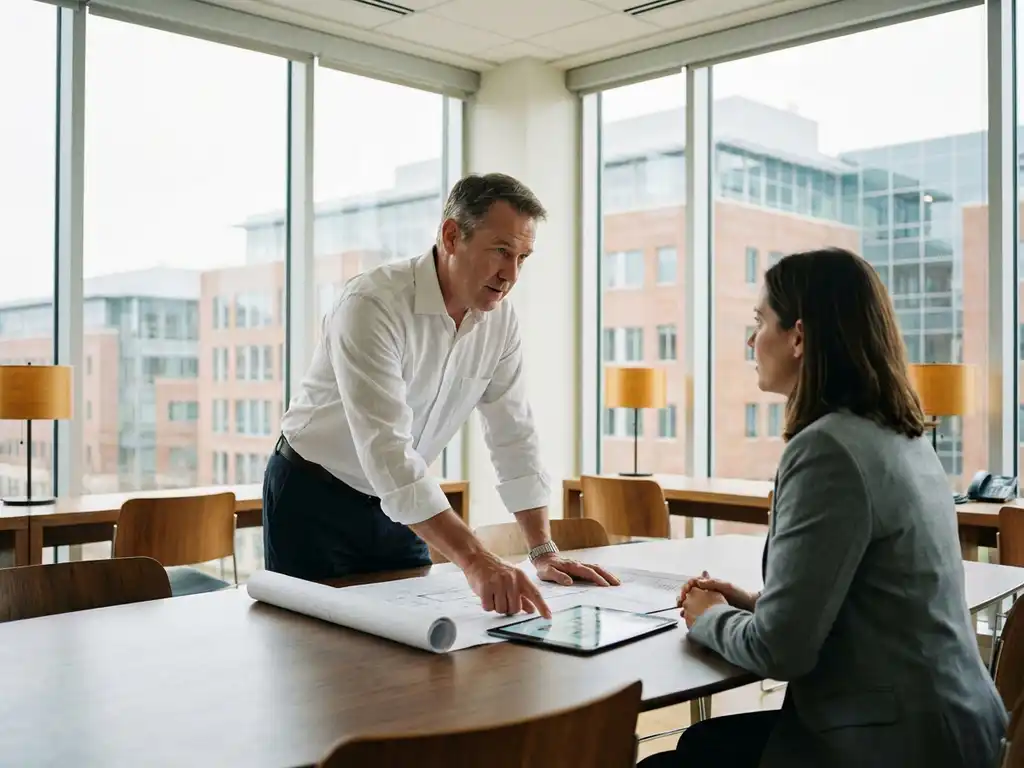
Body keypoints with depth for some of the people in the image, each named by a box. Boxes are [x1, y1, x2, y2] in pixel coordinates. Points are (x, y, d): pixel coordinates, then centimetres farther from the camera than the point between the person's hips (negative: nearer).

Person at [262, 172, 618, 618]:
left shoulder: (500, 319, -7)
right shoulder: (372, 305, -29)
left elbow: (513, 437, -2)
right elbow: (387, 451, -38)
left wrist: (544, 552, -8)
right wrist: (475, 562, -45)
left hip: (400, 505, 6)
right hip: (314, 498, -5)